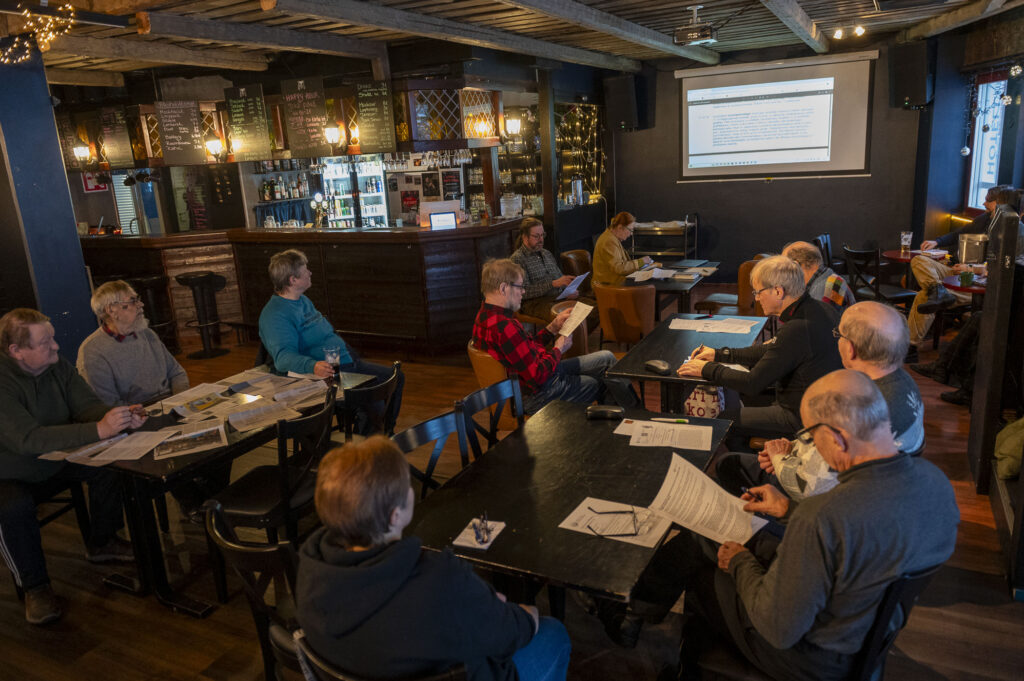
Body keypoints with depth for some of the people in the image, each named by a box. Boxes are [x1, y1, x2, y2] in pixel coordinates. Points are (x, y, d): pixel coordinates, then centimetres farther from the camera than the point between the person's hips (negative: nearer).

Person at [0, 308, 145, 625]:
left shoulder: (57, 365, -9)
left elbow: (88, 406, -9)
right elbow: (28, 439, -39)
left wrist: (121, 417, -32)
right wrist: (98, 430, -48)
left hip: (55, 464, 6)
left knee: (110, 467, -15)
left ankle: (101, 543, 8)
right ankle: (34, 586, -10)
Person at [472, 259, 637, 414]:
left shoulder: (486, 315, 2)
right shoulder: (504, 327, -32)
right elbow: (537, 376, -29)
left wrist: (554, 327, 6)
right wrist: (558, 349, -13)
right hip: (538, 394, -10)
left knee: (606, 358, 14)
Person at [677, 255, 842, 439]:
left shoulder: (797, 330, -28)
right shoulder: (822, 309, 3)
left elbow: (753, 383, -22)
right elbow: (772, 350, 15)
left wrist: (707, 369, -8)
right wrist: (721, 354, 14)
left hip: (800, 421, -10)